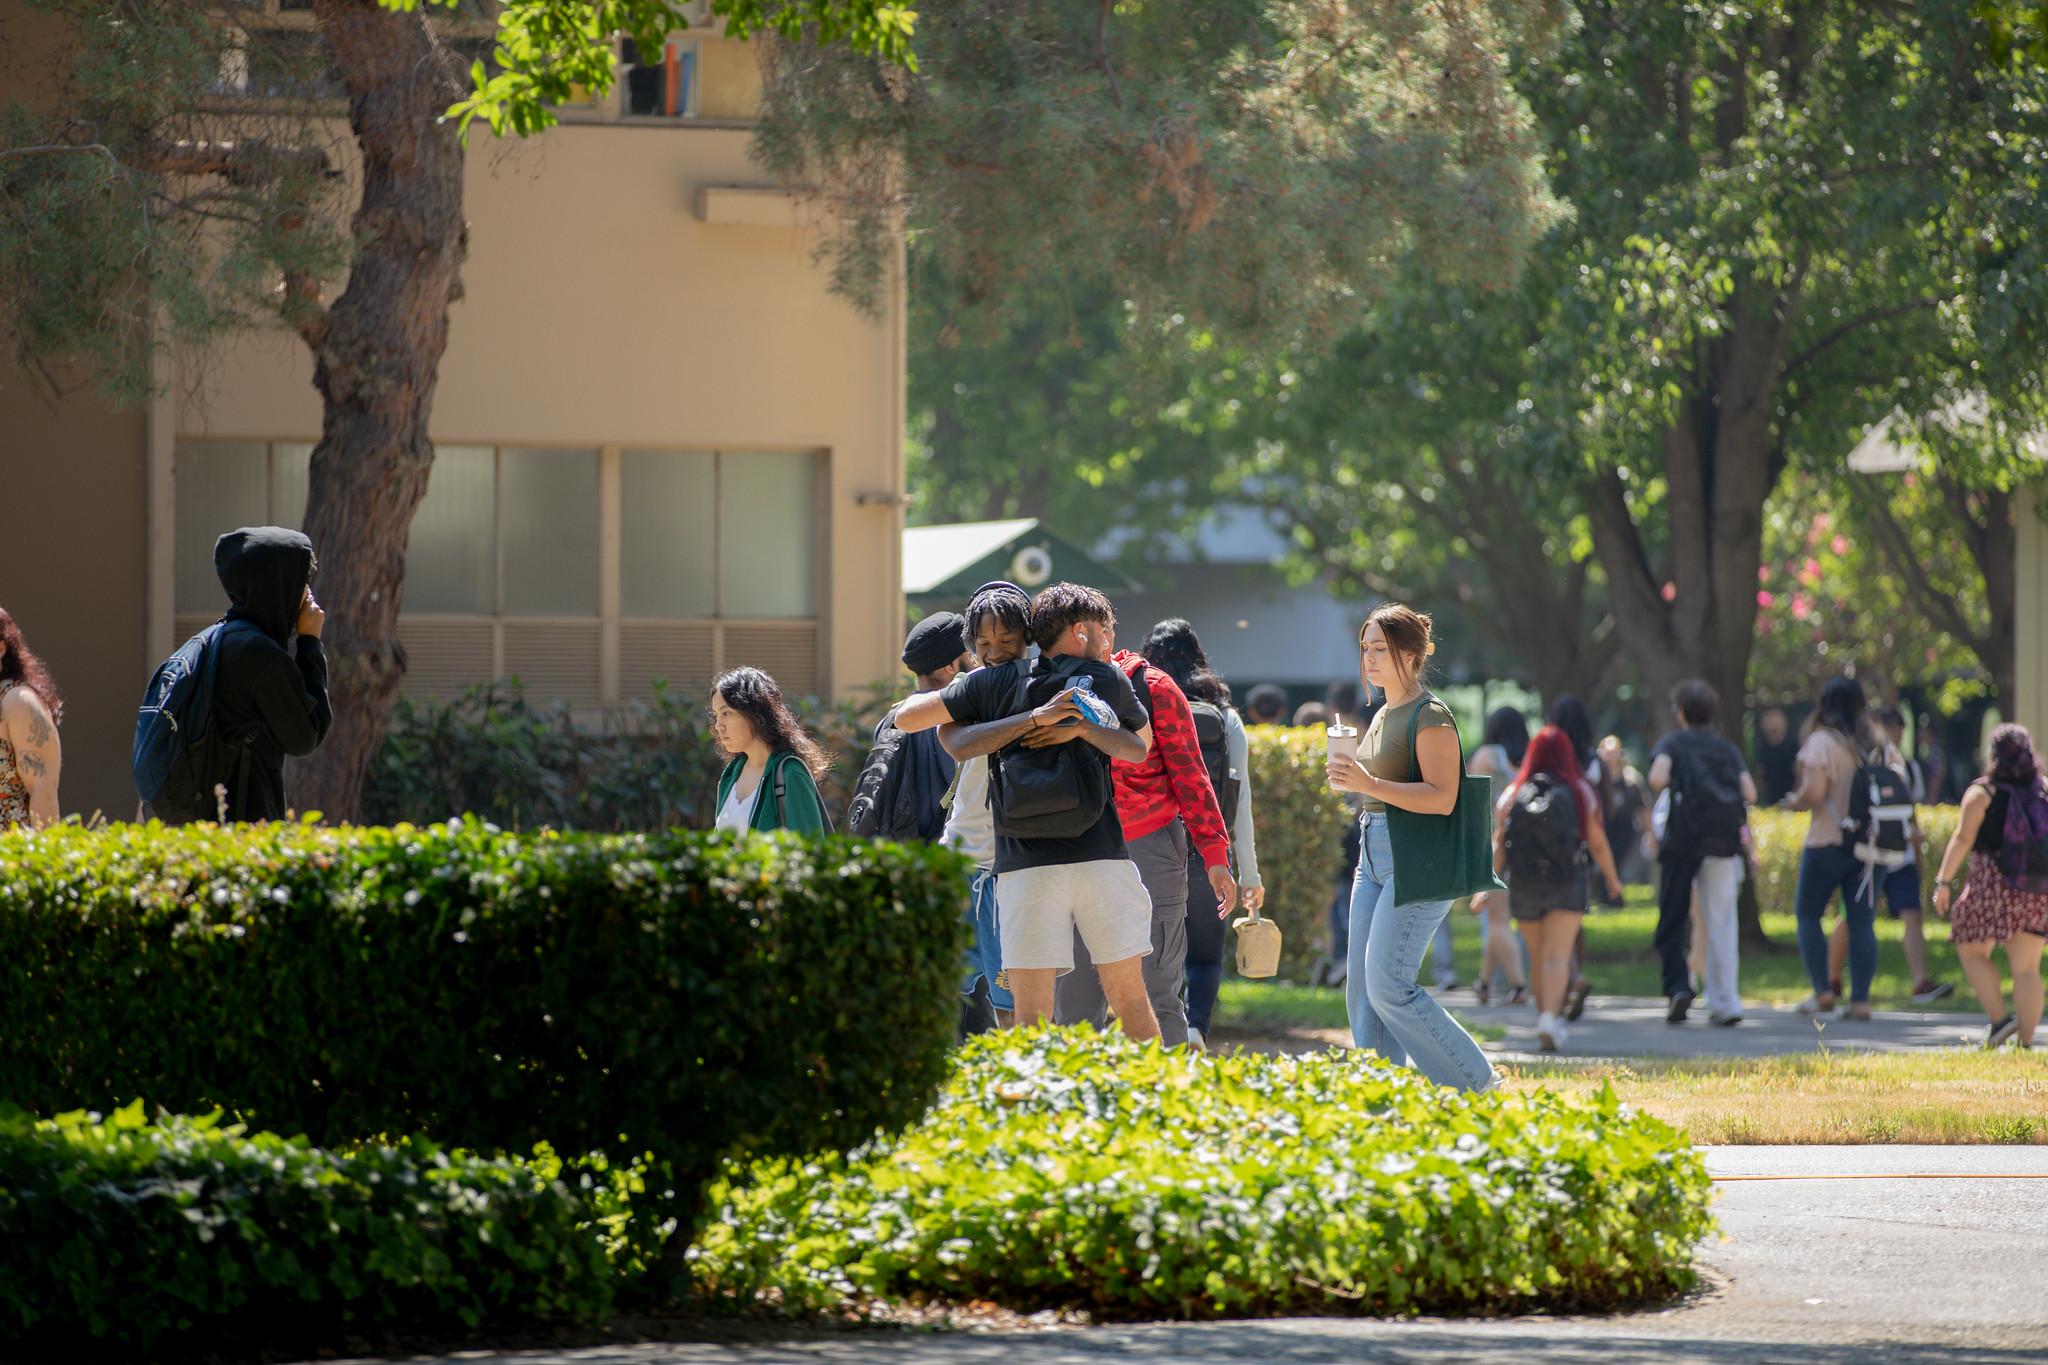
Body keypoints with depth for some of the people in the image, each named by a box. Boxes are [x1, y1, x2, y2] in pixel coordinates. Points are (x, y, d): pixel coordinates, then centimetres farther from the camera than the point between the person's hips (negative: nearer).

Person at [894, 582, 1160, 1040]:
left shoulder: (995, 682, 9)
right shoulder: (1108, 681, 9)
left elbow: (906, 718, 10)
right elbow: (1142, 744, 26)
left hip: (1024, 866, 0)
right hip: (1101, 857, 0)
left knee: (1031, 1012, -3)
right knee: (1129, 1000, 6)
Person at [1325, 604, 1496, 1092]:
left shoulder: (1430, 717, -11)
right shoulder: (1383, 717, 17)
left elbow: (1441, 798, -21)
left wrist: (1368, 784, -27)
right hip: (1376, 857, 10)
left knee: (1388, 986, -13)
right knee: (1361, 985, 4)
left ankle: (1474, 1083, -4)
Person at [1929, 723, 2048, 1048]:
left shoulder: (1982, 793, -4)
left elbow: (1963, 839, -11)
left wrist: (1943, 881, -11)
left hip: (1993, 886, -4)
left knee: (1972, 951, 12)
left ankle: (2000, 1018, -3)